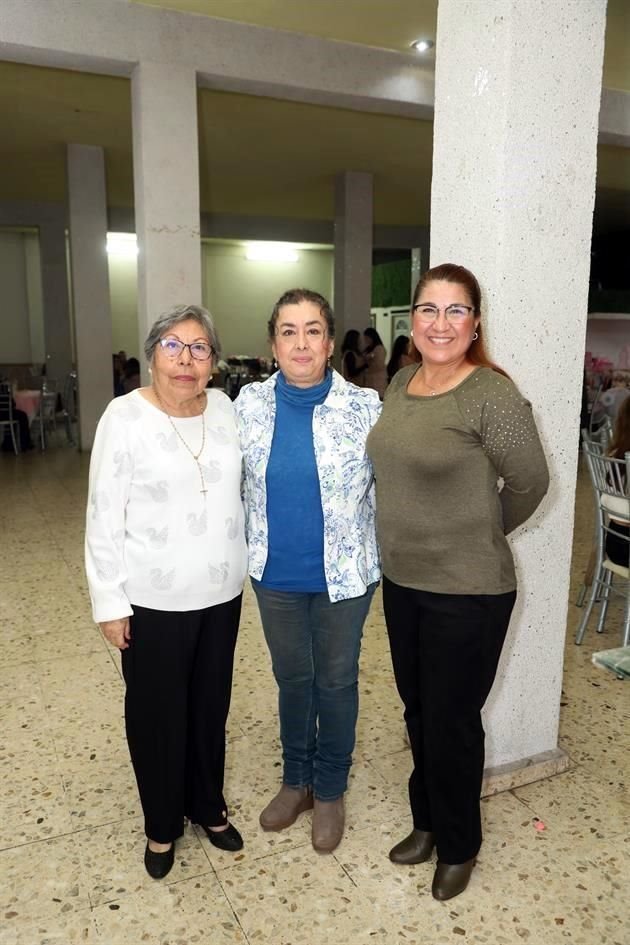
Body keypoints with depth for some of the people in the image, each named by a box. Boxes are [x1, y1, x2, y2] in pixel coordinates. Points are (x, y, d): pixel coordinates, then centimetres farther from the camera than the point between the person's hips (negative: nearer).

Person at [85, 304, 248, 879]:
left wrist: (242, 564, 11)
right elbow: (105, 517, -11)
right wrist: (109, 601, -11)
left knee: (211, 704, 18)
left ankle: (209, 805, 42)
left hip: (221, 592, 4)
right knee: (157, 712, 12)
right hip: (153, 599, -4)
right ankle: (162, 824, 36)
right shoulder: (125, 417, -13)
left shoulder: (224, 408, 0)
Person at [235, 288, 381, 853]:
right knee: (291, 678, 19)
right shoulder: (249, 404, -5)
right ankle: (296, 780, 42)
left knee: (336, 681, 15)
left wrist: (383, 557, -4)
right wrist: (245, 548, 8)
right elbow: (238, 484, 7)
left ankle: (330, 791, 37)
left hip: (343, 574, -2)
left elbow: (386, 486, -4)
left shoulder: (364, 408, -12)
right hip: (275, 574, 3)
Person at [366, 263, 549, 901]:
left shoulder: (491, 395, -18)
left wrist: (479, 534, 3)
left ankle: (458, 845, 37)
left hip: (467, 592, -6)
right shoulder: (401, 383, 4)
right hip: (401, 581, 7)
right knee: (418, 712, 21)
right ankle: (427, 821, 44)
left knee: (451, 721, 11)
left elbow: (529, 485, -10)